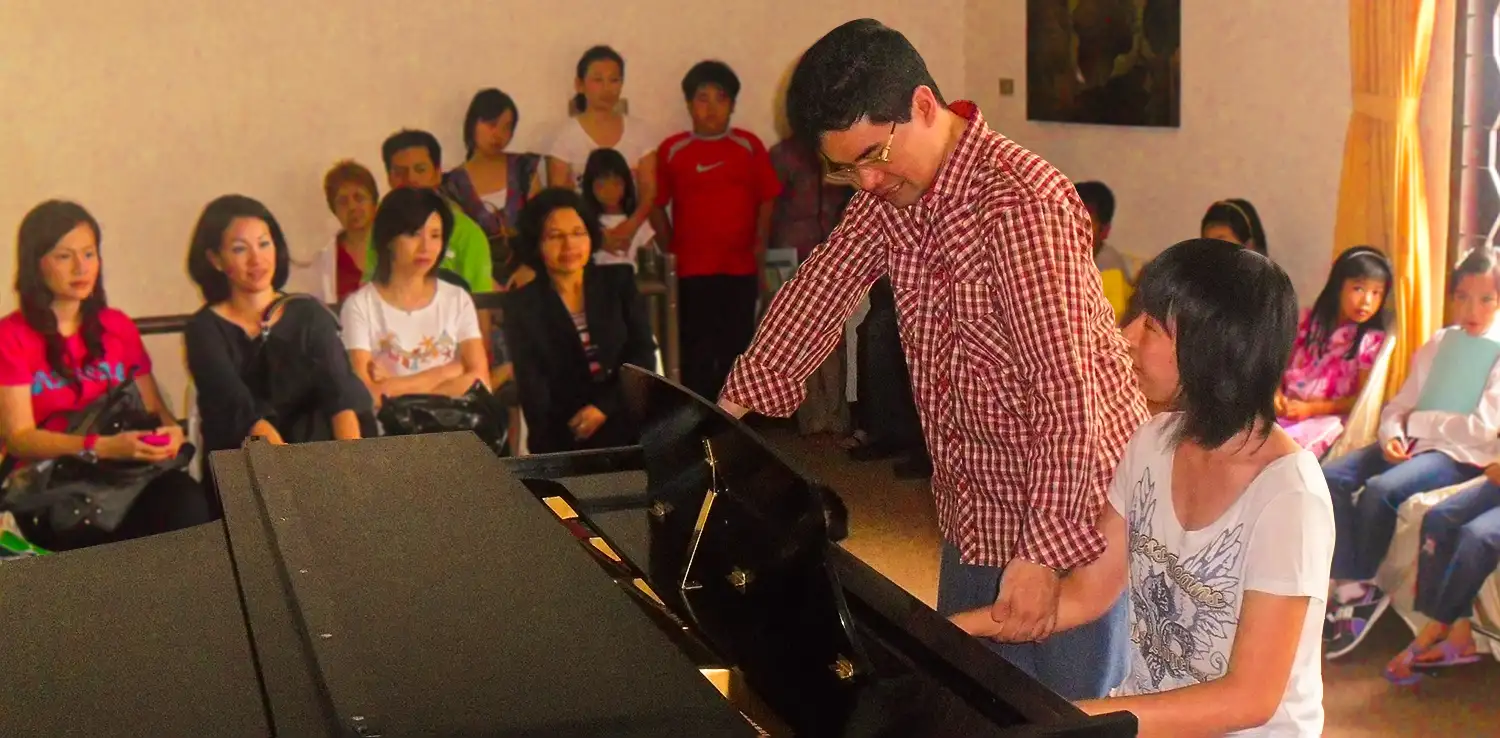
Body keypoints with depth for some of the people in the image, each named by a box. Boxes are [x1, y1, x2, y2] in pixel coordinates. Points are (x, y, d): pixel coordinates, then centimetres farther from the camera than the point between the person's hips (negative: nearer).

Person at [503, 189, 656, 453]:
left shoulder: (619, 281, 11)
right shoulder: (522, 305, 4)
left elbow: (643, 353, 5)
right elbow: (532, 388, -2)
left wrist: (605, 406, -10)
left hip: (630, 424, 2)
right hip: (565, 438, -2)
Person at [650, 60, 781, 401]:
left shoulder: (749, 146, 5)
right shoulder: (672, 150, 1)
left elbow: (766, 201, 6)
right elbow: (656, 205, 4)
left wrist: (760, 253, 1)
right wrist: (672, 249, -1)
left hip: (741, 269, 2)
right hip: (692, 270, -1)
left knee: (736, 352, 8)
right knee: (697, 355, 2)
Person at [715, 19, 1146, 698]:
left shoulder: (1020, 203, -26)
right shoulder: (887, 192, 0)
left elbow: (1068, 389, -28)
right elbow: (822, 285, 11)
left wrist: (1042, 551, -28)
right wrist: (731, 406, 8)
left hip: (1068, 501, -8)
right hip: (976, 502, 8)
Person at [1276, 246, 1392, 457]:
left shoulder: (1372, 340, 1)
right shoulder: (1309, 321, 12)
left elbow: (1362, 398, -3)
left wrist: (1312, 409, -14)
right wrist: (1277, 395, -8)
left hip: (1326, 418, -4)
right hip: (1286, 410, 4)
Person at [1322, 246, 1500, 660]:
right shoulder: (1440, 343, 16)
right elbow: (1400, 403, 13)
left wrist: (1421, 421, -8)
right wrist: (1393, 434, -8)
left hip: (1461, 455, -6)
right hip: (1415, 443, 6)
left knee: (1380, 490, -31)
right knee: (1330, 477, -17)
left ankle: (1362, 586, -11)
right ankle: (1351, 585, -17)